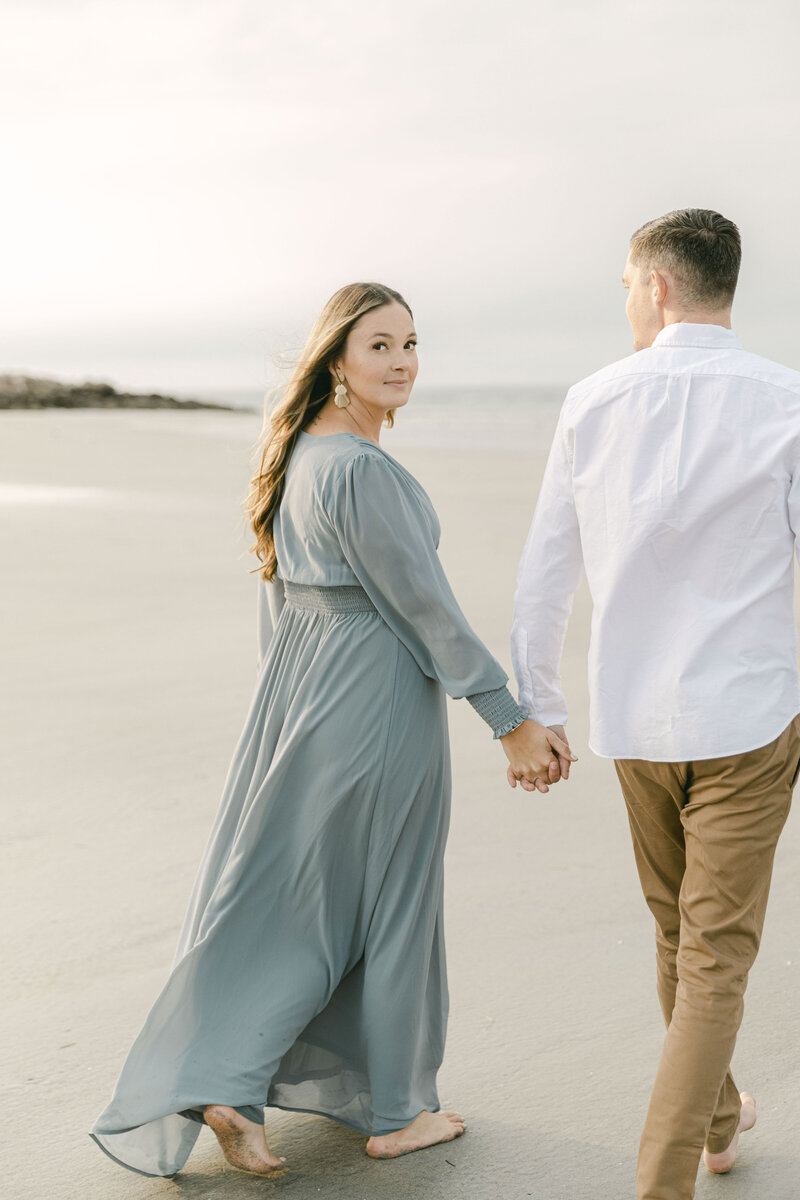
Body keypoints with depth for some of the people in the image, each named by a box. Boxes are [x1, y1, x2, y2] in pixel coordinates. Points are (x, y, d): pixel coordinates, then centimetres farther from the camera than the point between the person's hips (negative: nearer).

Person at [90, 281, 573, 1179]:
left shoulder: (296, 453, 7)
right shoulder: (363, 470, -21)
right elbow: (425, 607, -20)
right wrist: (511, 723, -14)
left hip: (300, 696, 8)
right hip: (380, 694, -8)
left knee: (281, 895, 14)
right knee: (391, 902, 7)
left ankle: (223, 1084, 8)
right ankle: (396, 1113, 23)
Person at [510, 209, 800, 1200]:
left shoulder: (594, 402, -2)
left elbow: (544, 573, 4)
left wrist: (534, 710, 14)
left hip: (633, 719, 4)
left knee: (677, 935, 21)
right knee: (716, 955, 4)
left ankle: (717, 1119, 42)